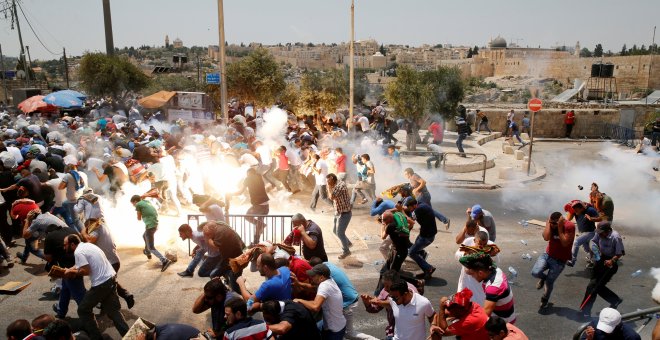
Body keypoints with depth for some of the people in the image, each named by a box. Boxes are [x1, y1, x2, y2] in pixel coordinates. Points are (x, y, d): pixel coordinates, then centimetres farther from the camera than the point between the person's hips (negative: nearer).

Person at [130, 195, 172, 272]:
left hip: (150, 225, -8)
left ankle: (164, 261, -20)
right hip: (155, 224, 8)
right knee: (144, 236, 36)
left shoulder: (138, 204, -2)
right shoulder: (146, 202, 18)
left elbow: (139, 218, 6)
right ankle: (147, 253, 57)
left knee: (151, 247, -4)